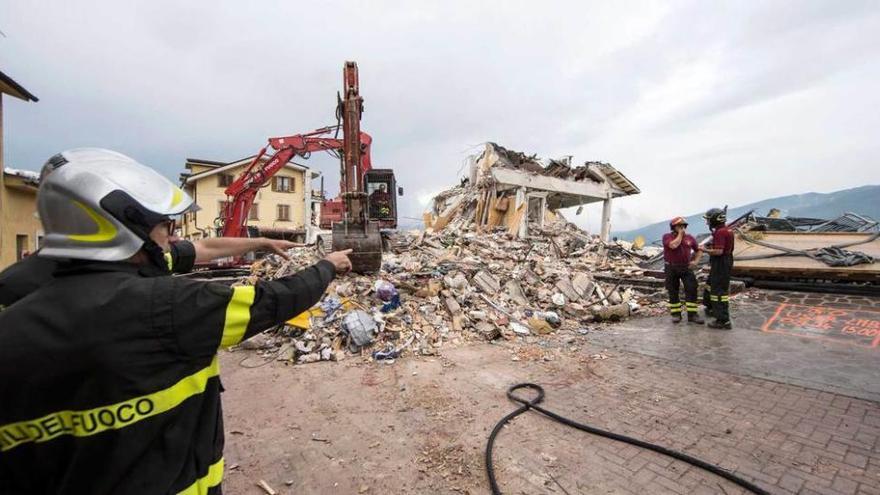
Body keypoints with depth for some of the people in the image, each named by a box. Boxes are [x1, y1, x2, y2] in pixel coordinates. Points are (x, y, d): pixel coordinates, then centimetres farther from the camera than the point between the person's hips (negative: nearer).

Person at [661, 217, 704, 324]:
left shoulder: (690, 237, 6)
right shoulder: (666, 236, -5)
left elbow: (699, 250, 15)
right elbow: (674, 245, -25)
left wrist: (696, 261, 0)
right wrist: (680, 234, -13)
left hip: (686, 268, 3)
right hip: (671, 268, -2)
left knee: (692, 290, -6)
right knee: (673, 292, 5)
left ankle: (692, 315, 1)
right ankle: (676, 314, 17)